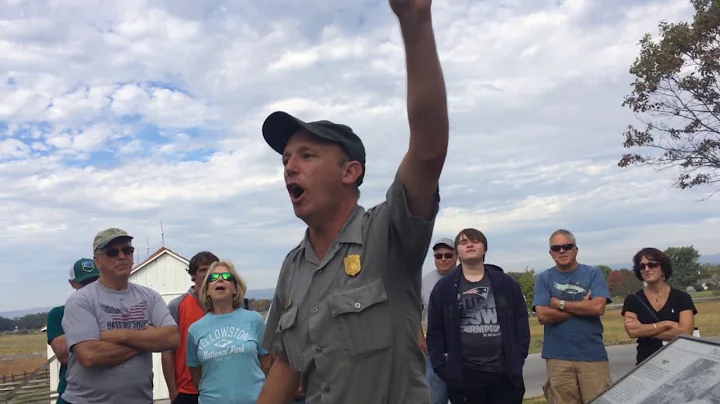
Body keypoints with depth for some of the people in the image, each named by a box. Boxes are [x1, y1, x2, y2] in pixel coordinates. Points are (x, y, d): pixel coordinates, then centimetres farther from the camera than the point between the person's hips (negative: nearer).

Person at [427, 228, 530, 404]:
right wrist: (442, 368, -5)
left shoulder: (506, 283, 6)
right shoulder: (444, 287, 2)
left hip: (505, 372, 1)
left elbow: (521, 323, 7)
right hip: (464, 374, -1)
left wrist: (518, 360, -1)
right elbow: (435, 332, 2)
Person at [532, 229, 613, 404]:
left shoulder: (594, 274, 5)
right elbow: (543, 316, -6)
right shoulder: (544, 278, 6)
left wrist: (560, 304, -6)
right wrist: (583, 306, -7)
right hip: (558, 357, 0)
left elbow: (598, 307, -10)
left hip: (593, 355, 0)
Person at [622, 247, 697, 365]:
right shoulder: (632, 300, 3)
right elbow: (632, 332, -11)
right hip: (646, 363, 1)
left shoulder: (682, 298, 2)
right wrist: (667, 324, -12)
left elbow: (685, 332, -11)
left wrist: (644, 330, -10)